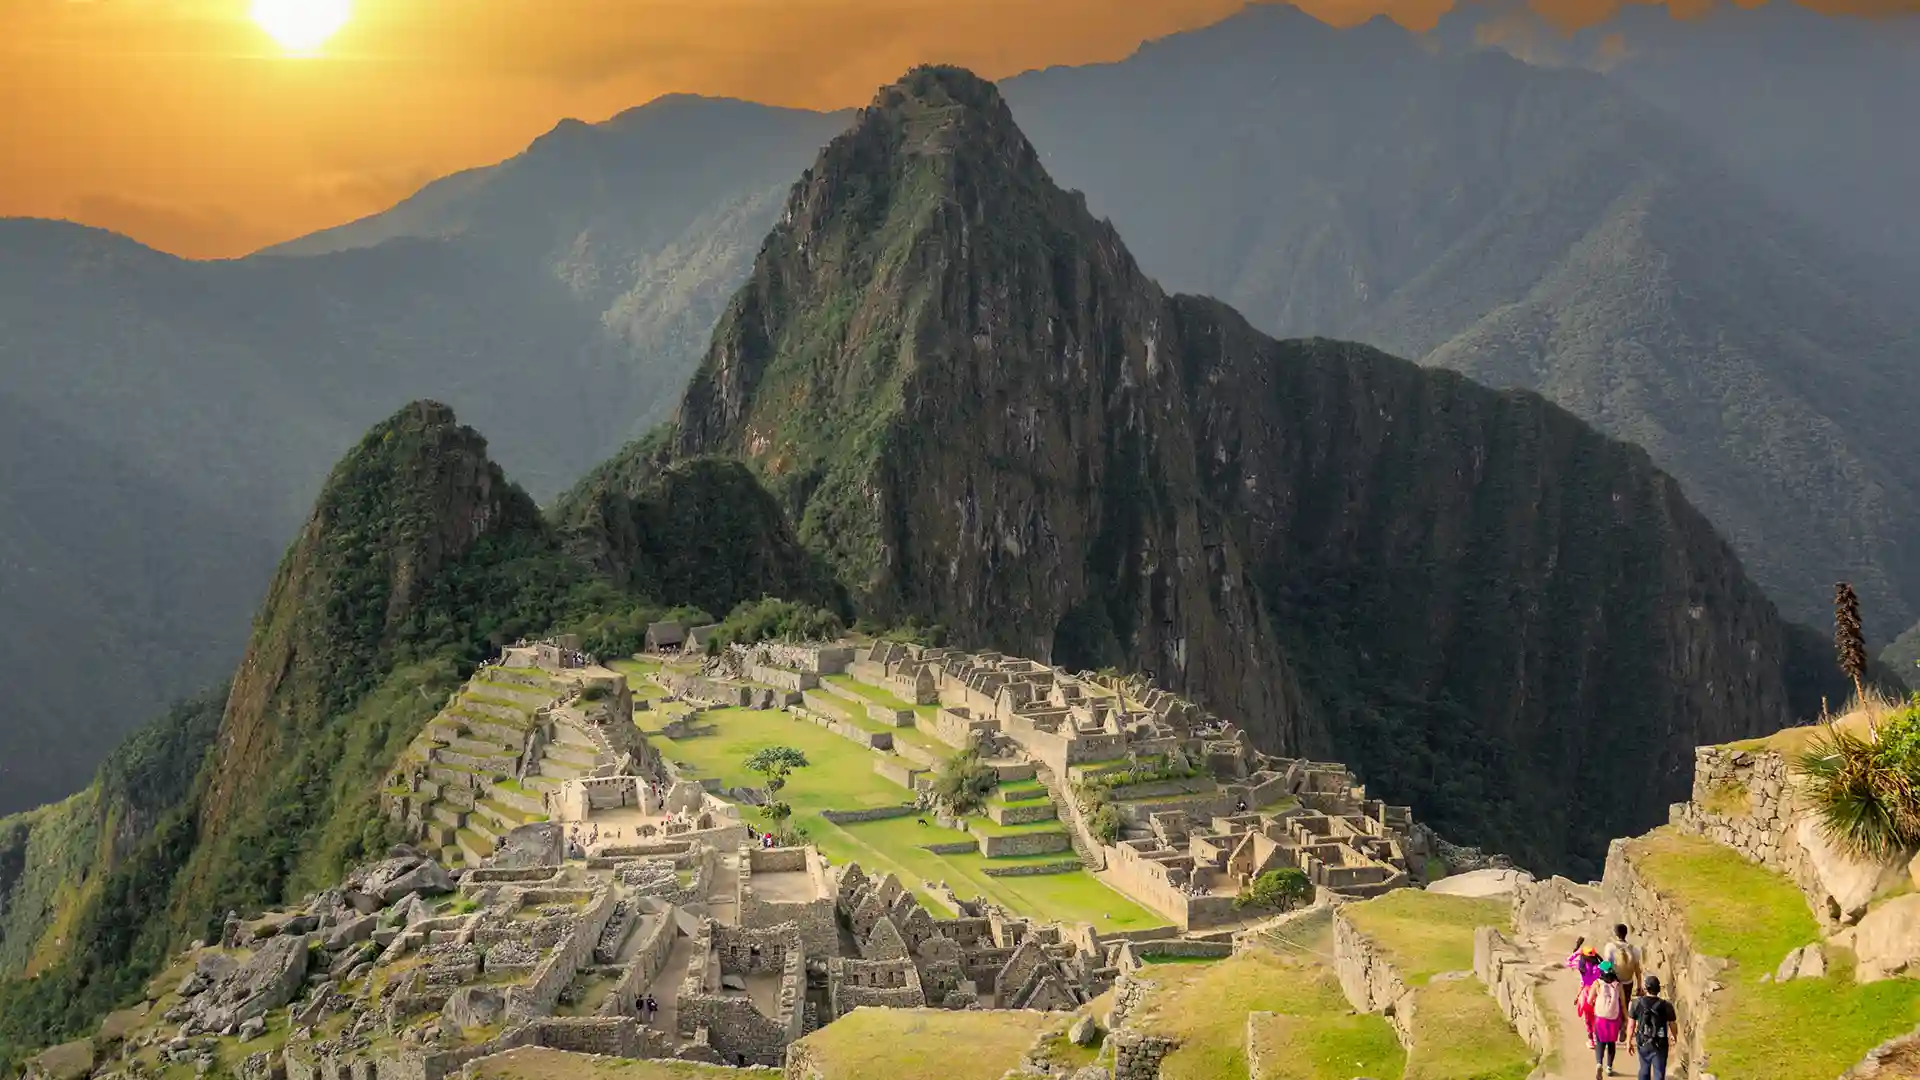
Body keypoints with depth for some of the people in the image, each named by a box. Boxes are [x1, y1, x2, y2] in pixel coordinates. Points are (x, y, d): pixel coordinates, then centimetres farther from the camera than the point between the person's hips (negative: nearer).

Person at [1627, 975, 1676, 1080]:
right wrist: (1673, 1036, 20)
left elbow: (1631, 1025, -7)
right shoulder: (1666, 1005, -16)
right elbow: (1673, 1024, -2)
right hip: (1660, 1045, -2)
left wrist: (1629, 1042, 5)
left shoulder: (1636, 1003, -13)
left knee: (1644, 1069, 23)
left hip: (1643, 1043, 2)